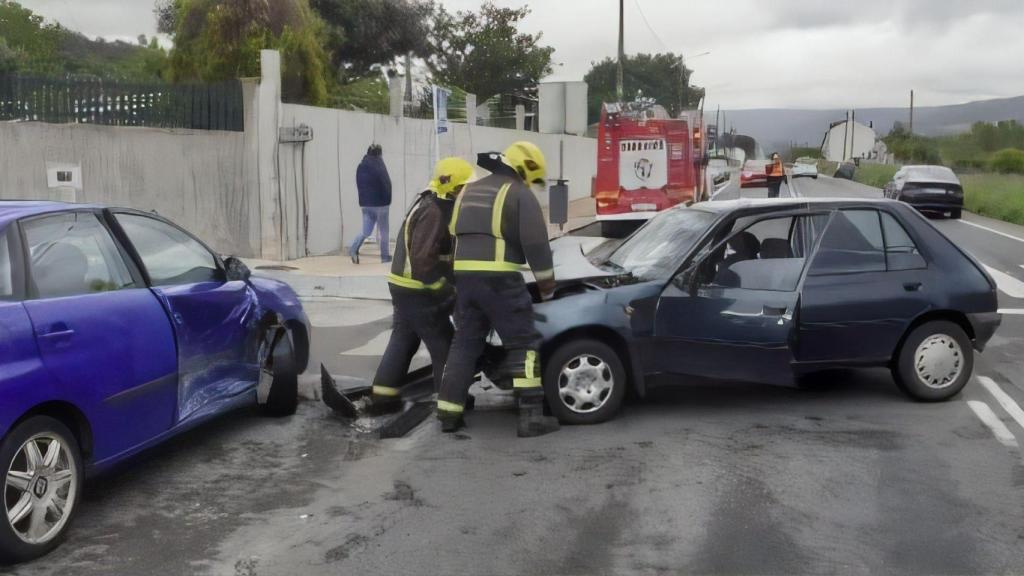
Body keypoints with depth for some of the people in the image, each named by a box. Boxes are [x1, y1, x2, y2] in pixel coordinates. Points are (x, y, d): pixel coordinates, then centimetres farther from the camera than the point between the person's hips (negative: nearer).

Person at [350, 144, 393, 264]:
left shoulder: (361, 167, 6)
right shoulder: (379, 166, -13)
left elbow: (359, 185, 9)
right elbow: (386, 184, -12)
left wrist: (364, 199, 11)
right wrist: (387, 200, 1)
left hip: (365, 203, 5)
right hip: (380, 202, -5)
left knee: (366, 231, 10)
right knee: (383, 231, 7)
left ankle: (354, 248, -15)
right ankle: (385, 256, 12)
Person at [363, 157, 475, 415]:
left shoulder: (434, 207, 14)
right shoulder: (433, 212, -19)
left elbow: (442, 252, 18)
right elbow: (423, 259, -27)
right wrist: (447, 291, -24)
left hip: (405, 287, 10)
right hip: (418, 291, -10)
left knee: (402, 340, 14)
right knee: (444, 346, -2)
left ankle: (381, 398, 19)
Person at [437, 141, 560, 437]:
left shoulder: (469, 192, 22)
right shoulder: (519, 194, 0)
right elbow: (536, 243, -6)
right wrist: (547, 284, 4)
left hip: (464, 275, 6)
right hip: (499, 278, -6)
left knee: (464, 343, 15)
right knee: (523, 343, 2)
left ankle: (449, 413, 13)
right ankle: (531, 415, 0)